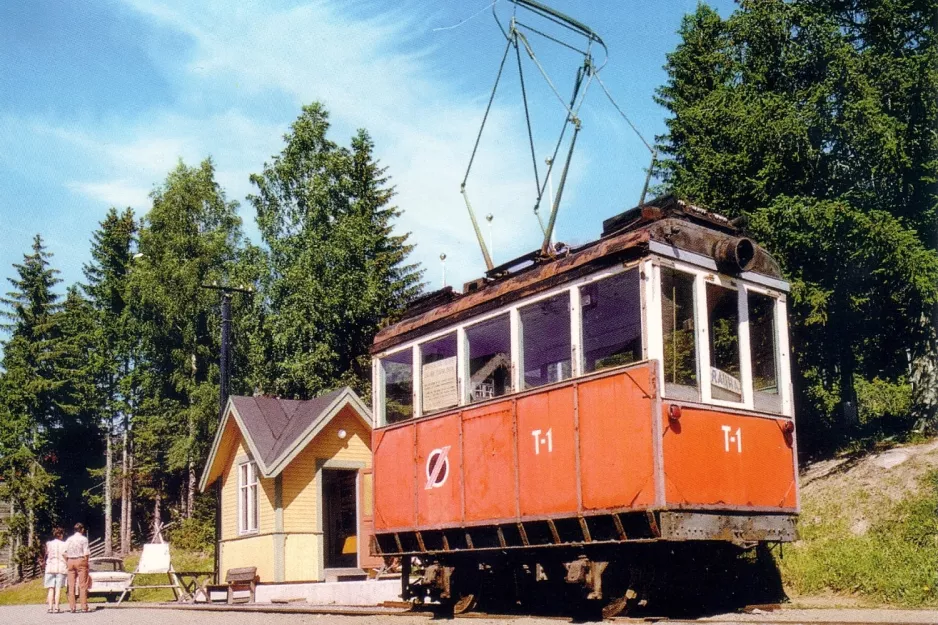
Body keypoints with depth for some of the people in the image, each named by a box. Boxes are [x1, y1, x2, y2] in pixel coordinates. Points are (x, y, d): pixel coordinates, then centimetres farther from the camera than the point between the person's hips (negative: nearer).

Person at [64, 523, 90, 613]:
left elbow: (65, 554, 6)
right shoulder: (83, 539, -4)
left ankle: (72, 606, 5)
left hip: (70, 561, 4)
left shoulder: (69, 539, 9)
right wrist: (86, 562, 2)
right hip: (81, 561, -4)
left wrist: (67, 563, 11)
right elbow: (86, 553, -8)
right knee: (82, 585, -2)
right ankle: (84, 606, -6)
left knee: (71, 585, 7)